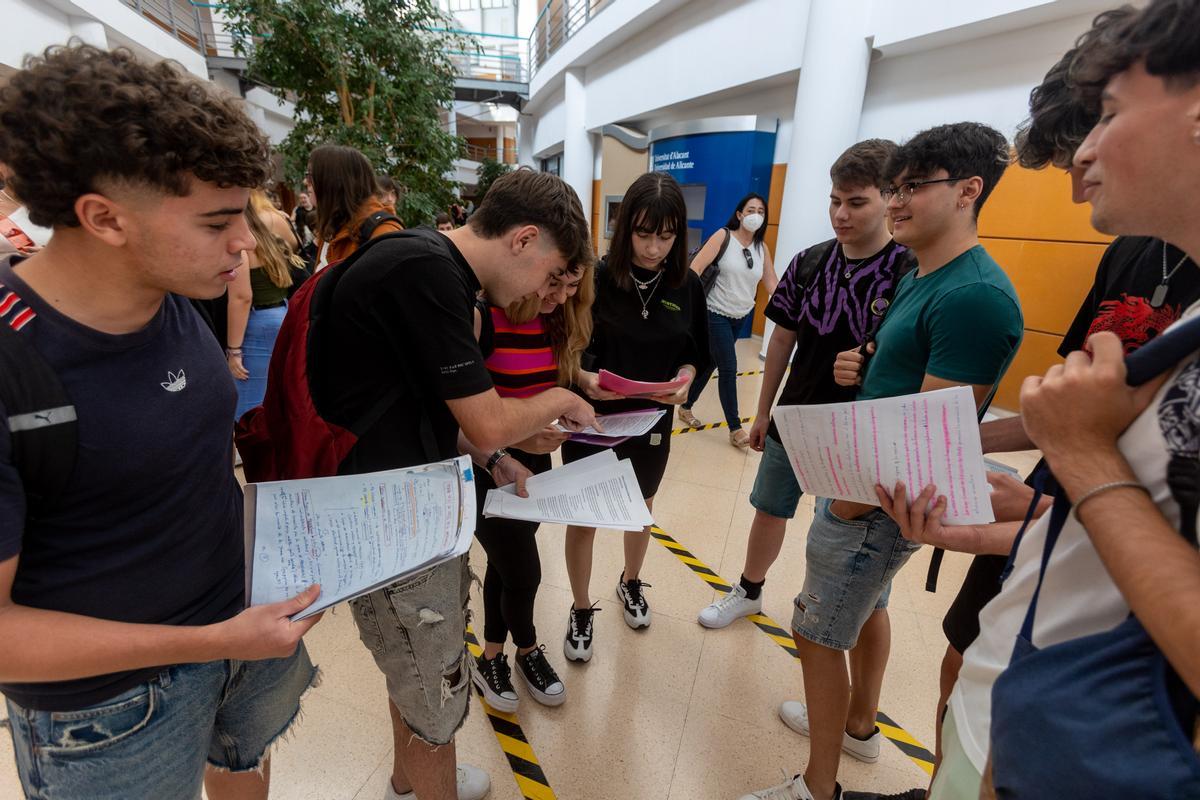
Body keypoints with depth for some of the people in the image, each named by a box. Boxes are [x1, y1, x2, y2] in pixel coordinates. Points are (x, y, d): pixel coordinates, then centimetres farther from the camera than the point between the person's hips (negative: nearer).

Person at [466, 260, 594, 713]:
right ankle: (528, 649, 35)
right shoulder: (484, 319, -23)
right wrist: (502, 461, -29)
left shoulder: (559, 321, -1)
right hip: (483, 470, -6)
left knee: (505, 565, 19)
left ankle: (492, 656, 42)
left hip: (535, 465, 6)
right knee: (523, 573, 1)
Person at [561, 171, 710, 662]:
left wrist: (684, 379, -17)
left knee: (642, 510, 23)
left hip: (652, 424, 3)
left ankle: (630, 583, 52)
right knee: (583, 517, 9)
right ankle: (581, 611, 34)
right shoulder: (595, 278, -15)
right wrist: (583, 378, -29)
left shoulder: (687, 286, -5)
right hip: (591, 422, -3)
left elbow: (693, 354, 4)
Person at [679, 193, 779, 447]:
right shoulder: (723, 236, -9)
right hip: (717, 314, -6)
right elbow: (695, 268, -17)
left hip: (741, 317, 6)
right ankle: (735, 429, 2)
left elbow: (772, 283, 7)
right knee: (729, 368, -8)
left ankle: (686, 408, 33)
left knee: (710, 363, 15)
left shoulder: (762, 247, 5)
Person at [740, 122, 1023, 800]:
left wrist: (850, 502, -17)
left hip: (877, 503, -10)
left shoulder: (974, 297, -24)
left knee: (819, 633, 4)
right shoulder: (920, 278, 8)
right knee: (867, 606, 25)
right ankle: (860, 726, 49)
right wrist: (860, 368, -5)